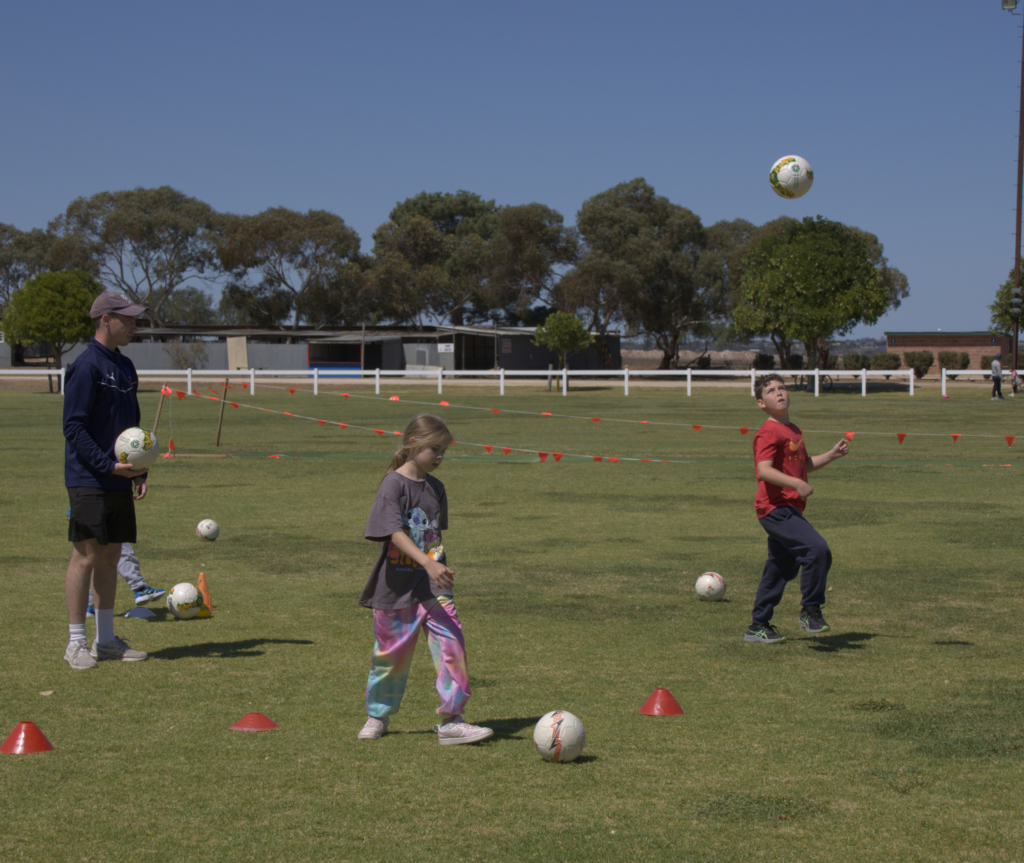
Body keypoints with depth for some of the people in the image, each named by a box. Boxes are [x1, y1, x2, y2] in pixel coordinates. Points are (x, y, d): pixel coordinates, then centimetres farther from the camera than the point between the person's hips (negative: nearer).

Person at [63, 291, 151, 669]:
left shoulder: (125, 367, 15)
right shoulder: (86, 367, -12)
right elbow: (73, 427, -15)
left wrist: (139, 473, 13)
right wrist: (109, 465, -21)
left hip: (119, 482, 8)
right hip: (88, 482, -8)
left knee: (111, 556, 11)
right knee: (85, 556, -5)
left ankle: (106, 639, 19)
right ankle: (76, 644, 2)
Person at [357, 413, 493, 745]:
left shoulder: (436, 488, 8)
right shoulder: (393, 484, -12)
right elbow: (395, 533, -23)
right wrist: (428, 564, -33)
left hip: (433, 585, 5)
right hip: (397, 585, -4)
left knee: (451, 644, -10)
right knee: (392, 653, 9)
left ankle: (451, 720, -6)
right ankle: (377, 715, 31)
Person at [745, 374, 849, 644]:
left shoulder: (793, 431, 18)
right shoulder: (769, 433, -12)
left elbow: (805, 464, 31)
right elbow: (764, 470, -24)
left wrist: (831, 455, 18)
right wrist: (796, 483, -35)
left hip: (789, 510, 10)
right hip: (775, 508, -10)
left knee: (782, 569, 14)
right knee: (817, 549, -22)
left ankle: (758, 627, 22)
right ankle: (810, 611, -11)